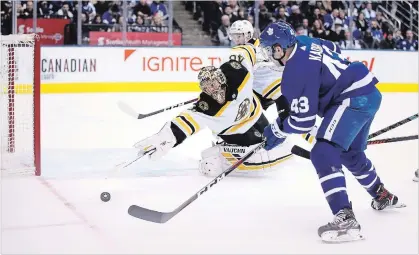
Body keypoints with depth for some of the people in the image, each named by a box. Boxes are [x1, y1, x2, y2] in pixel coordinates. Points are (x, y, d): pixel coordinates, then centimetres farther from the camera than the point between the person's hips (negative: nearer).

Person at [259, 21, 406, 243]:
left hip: (353, 100, -11)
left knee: (323, 154, -19)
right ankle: (383, 197, 52)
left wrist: (277, 130, -2)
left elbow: (303, 119, -18)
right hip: (369, 93, 11)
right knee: (351, 153, 29)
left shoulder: (296, 69, -20)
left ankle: (345, 219, -28)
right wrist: (288, 101, 31)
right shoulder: (303, 44, 8)